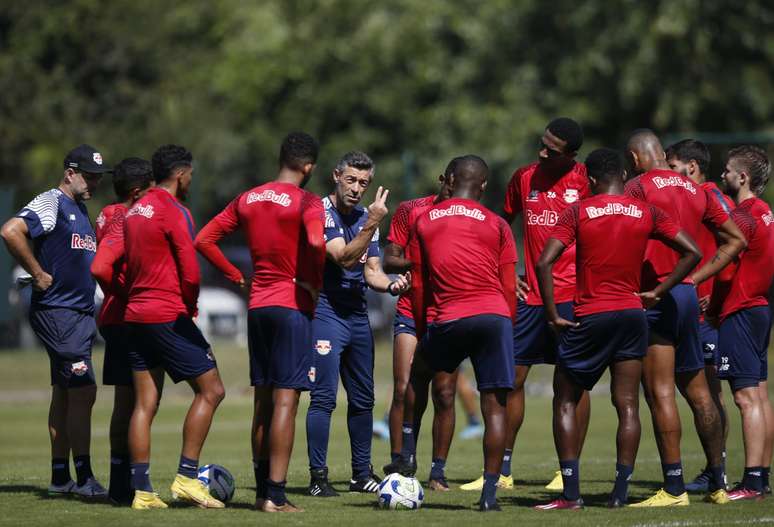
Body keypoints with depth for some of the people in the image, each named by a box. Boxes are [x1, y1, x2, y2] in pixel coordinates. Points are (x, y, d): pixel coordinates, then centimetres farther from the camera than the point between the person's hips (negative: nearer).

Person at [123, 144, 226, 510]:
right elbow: (190, 274, -15)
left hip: (135, 315, 8)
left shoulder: (134, 211, 14)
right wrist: (190, 307, 1)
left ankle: (142, 490, 3)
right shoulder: (174, 212, -11)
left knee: (144, 404, 6)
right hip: (169, 316, -8)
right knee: (210, 390, -1)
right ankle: (187, 476, -7)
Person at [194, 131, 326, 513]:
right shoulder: (305, 202, -10)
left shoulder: (247, 200, 10)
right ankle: (275, 496, -10)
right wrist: (315, 283, -14)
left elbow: (204, 240, 10)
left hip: (257, 306, 6)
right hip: (293, 306, -6)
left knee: (263, 399, 13)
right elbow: (316, 242, -29)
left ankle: (262, 490, 17)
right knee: (286, 399, -6)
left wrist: (235, 276, 12)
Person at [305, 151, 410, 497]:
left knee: (363, 399, 11)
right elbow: (345, 259, -21)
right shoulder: (321, 212, -11)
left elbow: (371, 271, 12)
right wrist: (372, 224, -28)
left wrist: (391, 285, -8)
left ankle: (362, 474, 21)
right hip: (325, 312, -8)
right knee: (324, 397, -11)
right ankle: (318, 478, -8)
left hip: (358, 315, 8)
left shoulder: (366, 218, 13)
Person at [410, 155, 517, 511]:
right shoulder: (496, 225, 8)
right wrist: (508, 331, 16)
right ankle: (489, 493, -4)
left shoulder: (424, 222, 11)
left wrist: (422, 334, 19)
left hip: (444, 321, 1)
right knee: (494, 406, 0)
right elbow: (509, 288, 6)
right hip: (493, 317, -1)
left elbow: (418, 287, 11)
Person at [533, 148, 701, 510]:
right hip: (633, 315, 3)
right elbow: (692, 252, 2)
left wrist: (553, 314, -7)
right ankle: (620, 493, 1)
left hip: (590, 318, -3)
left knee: (565, 401, 8)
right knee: (628, 406, 6)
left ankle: (571, 494, -2)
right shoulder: (646, 213, 3)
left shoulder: (578, 212, -5)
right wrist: (658, 292, 5)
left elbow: (544, 263, -14)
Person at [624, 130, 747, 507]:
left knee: (659, 392, -8)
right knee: (697, 391, 14)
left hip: (655, 298, -7)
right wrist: (695, 277, 15)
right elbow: (735, 240, 18)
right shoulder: (695, 191, 14)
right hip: (688, 296, 7)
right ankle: (718, 482, 19)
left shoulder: (638, 187, -6)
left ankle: (674, 489, -12)